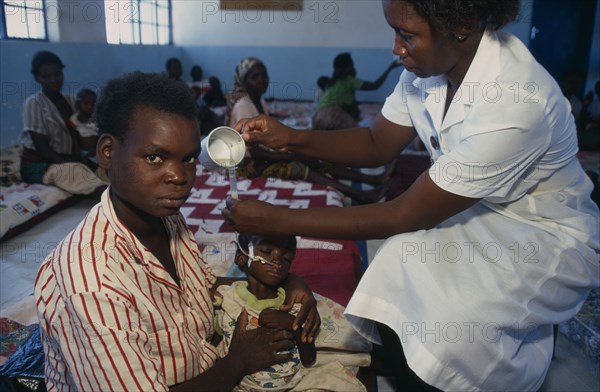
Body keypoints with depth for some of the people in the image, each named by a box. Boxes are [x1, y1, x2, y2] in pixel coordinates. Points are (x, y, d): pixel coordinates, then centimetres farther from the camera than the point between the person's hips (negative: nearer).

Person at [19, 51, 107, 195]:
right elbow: (42, 147, -16)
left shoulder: (71, 101, 8)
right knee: (76, 172, -38)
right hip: (37, 164, -7)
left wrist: (80, 159, -14)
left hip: (68, 160, 7)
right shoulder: (33, 103, -10)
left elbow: (76, 137, 6)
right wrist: (72, 164, -26)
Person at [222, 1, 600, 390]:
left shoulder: (515, 103, -34)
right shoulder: (431, 61, -12)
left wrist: (278, 220, -28)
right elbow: (378, 144, 0)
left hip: (548, 237, -5)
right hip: (478, 211, 6)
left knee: (434, 347, -22)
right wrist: (292, 138, -16)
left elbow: (405, 216, -30)